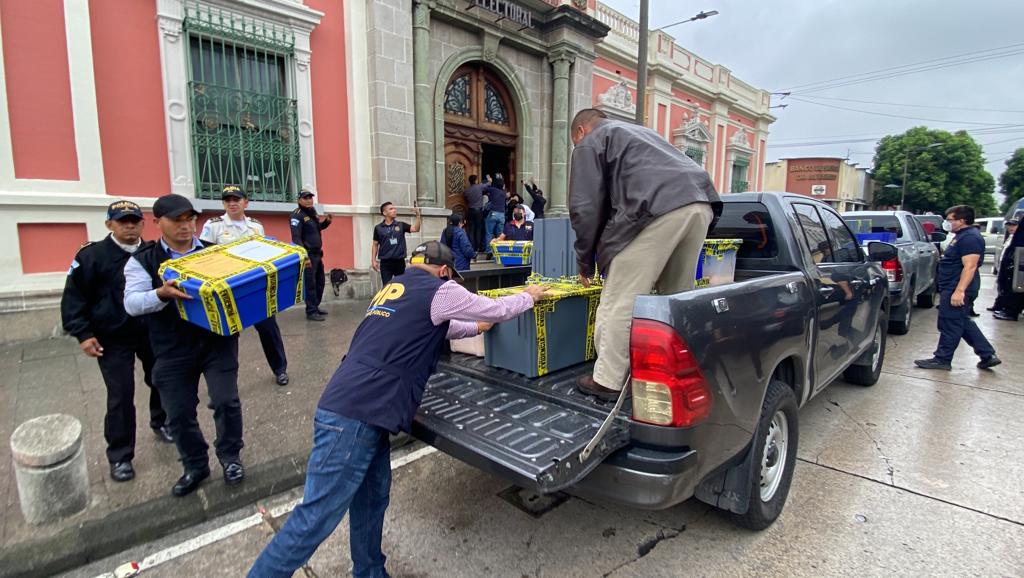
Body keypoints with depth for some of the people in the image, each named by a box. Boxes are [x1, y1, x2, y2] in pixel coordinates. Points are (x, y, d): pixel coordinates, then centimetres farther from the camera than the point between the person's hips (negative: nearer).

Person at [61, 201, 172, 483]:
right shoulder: (92, 255, -9)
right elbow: (74, 297, -5)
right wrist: (83, 333, -10)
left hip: (152, 333, 3)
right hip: (113, 339, -3)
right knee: (120, 396, -1)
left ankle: (160, 422, 42)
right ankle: (120, 456, 14)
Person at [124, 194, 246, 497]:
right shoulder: (143, 260, 2)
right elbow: (132, 303, -8)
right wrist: (162, 293, -29)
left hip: (218, 341, 0)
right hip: (173, 350, 1)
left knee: (226, 401, -2)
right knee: (179, 413, 9)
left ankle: (230, 456, 23)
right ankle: (195, 466, 31)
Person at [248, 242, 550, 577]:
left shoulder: (394, 288, 22)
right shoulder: (438, 290, -3)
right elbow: (498, 309, 8)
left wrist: (476, 328, 49)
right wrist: (530, 296, 27)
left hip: (352, 408, 9)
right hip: (355, 415, -9)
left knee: (372, 498, 18)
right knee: (318, 517, -2)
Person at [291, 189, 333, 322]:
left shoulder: (312, 212, 13)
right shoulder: (297, 215, -13)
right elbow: (296, 238, -21)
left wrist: (327, 221, 9)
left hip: (317, 254, 9)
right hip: (308, 255, -9)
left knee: (320, 282, 16)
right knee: (310, 284, -6)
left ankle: (315, 307, 28)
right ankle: (311, 312, 0)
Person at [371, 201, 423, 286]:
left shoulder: (401, 225, 4)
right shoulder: (378, 228, 3)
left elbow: (416, 229, -8)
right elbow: (375, 245, 7)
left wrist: (418, 215, -20)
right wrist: (373, 260, 0)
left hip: (399, 261, 1)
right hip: (385, 263, -1)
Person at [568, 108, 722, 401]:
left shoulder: (590, 143, 17)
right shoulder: (640, 132, 40)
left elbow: (585, 208, 7)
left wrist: (585, 262, 18)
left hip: (659, 208, -8)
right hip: (701, 203, 8)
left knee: (619, 300, -1)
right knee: (678, 297, 17)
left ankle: (607, 381, 6)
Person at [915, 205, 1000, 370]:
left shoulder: (970, 238, -16)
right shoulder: (962, 235, 17)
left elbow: (970, 266, -24)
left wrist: (959, 291, -28)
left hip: (957, 289, -11)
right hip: (953, 288, 11)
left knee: (950, 325, -2)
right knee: (963, 323, 18)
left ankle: (942, 360, 6)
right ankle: (988, 355, 24)